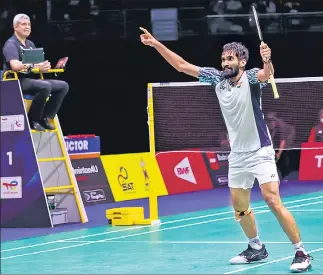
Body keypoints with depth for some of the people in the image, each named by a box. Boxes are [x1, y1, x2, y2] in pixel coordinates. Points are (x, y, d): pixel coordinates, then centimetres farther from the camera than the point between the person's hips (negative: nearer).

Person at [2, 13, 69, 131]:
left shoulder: (30, 44, 20)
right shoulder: (11, 44, -7)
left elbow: (40, 65, 14)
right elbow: (15, 65, -24)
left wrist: (44, 66, -11)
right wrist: (34, 66, -31)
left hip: (33, 80, 9)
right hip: (18, 81, -9)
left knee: (63, 86, -4)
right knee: (45, 86, -34)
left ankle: (45, 118, -6)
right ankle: (32, 120, -21)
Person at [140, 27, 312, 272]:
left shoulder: (251, 78, -15)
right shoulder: (218, 79, 0)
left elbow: (266, 75, -38)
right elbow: (182, 66, 4)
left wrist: (267, 61, -61)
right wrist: (156, 44, -1)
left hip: (260, 152, -7)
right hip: (237, 155, 7)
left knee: (273, 201, -16)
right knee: (239, 206, 13)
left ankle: (302, 253, -11)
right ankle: (257, 248, 31)